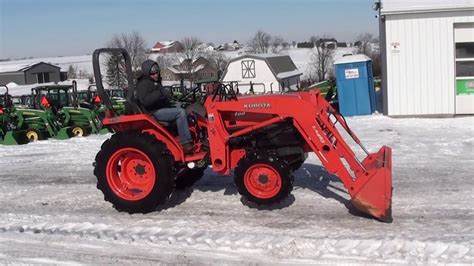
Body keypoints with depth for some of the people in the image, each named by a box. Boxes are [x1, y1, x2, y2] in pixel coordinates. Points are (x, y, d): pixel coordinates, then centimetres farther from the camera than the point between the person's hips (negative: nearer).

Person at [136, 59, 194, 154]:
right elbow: (145, 101, -29)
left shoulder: (156, 82, 21)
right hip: (154, 113, -10)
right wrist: (160, 93, -35)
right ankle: (186, 144, -31)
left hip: (163, 108, 10)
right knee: (180, 112, -26)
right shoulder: (143, 84, -11)